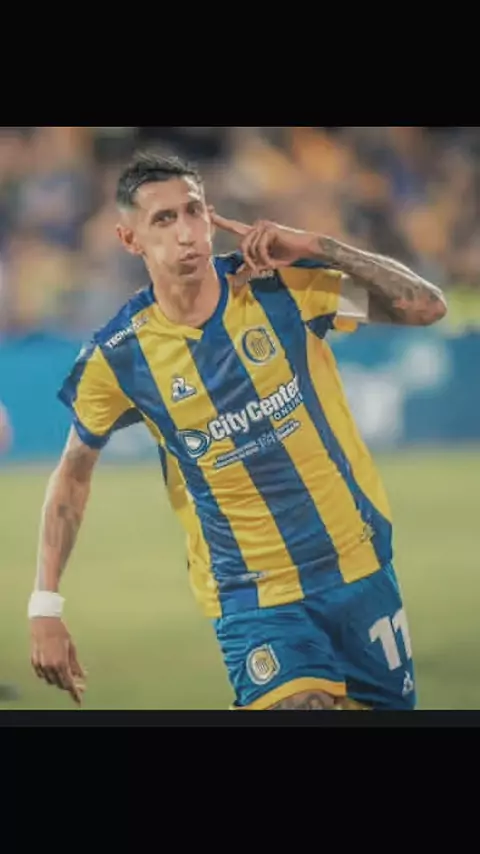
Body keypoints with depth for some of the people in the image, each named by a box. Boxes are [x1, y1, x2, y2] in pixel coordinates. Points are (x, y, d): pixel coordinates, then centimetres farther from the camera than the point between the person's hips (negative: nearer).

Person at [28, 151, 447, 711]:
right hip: (252, 599, -2)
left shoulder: (284, 287, -8)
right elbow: (73, 475, 7)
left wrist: (317, 248, -20)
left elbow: (427, 307, -10)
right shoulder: (116, 359, -8)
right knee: (295, 704, -25)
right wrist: (45, 606, 2)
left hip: (359, 567, 2)